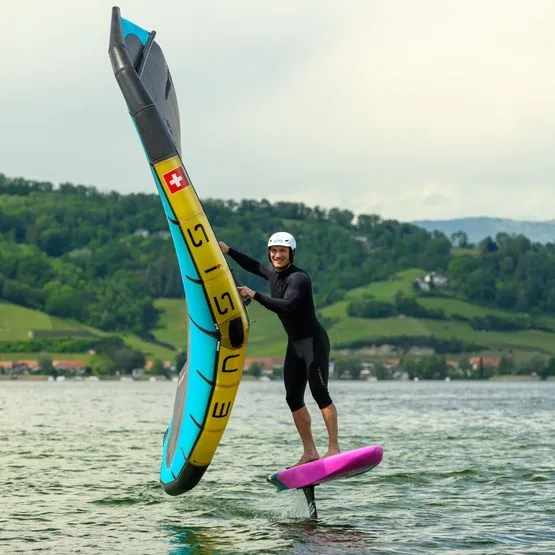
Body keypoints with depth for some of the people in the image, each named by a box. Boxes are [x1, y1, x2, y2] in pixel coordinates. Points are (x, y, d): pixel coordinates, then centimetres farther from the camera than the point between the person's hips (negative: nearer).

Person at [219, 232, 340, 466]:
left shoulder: (298, 278, -18)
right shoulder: (274, 273, 7)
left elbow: (286, 306, -33)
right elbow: (254, 266, 28)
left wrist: (254, 295, -31)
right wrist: (228, 251, 26)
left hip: (314, 341, -9)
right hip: (294, 344, 9)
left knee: (319, 392, -18)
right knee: (293, 398, 4)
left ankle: (334, 448, -19)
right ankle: (310, 453, 8)